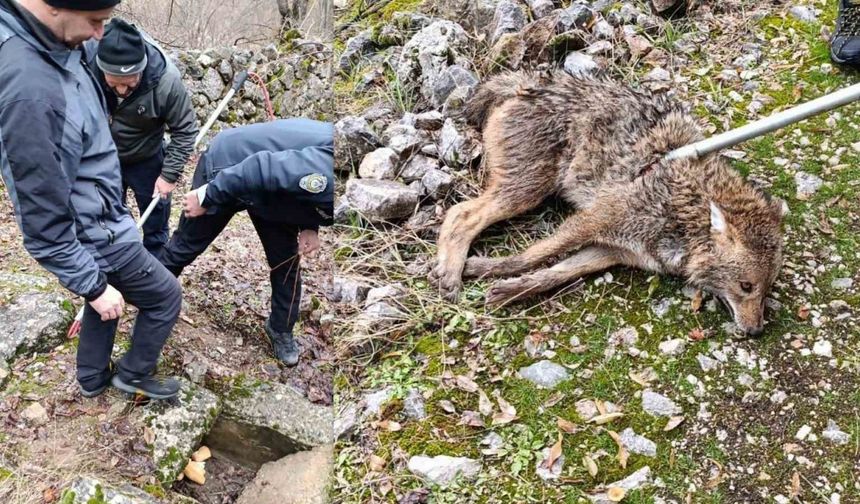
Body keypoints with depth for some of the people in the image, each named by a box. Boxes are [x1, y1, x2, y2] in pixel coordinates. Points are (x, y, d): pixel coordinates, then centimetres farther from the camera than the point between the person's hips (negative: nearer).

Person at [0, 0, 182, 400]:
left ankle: (92, 379, 48)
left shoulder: (55, 46, -8)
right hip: (95, 237, -8)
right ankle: (134, 374, 35)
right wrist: (93, 284, -17)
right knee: (165, 297, 12)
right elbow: (44, 220, -28)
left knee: (101, 295, 28)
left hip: (99, 218, 8)